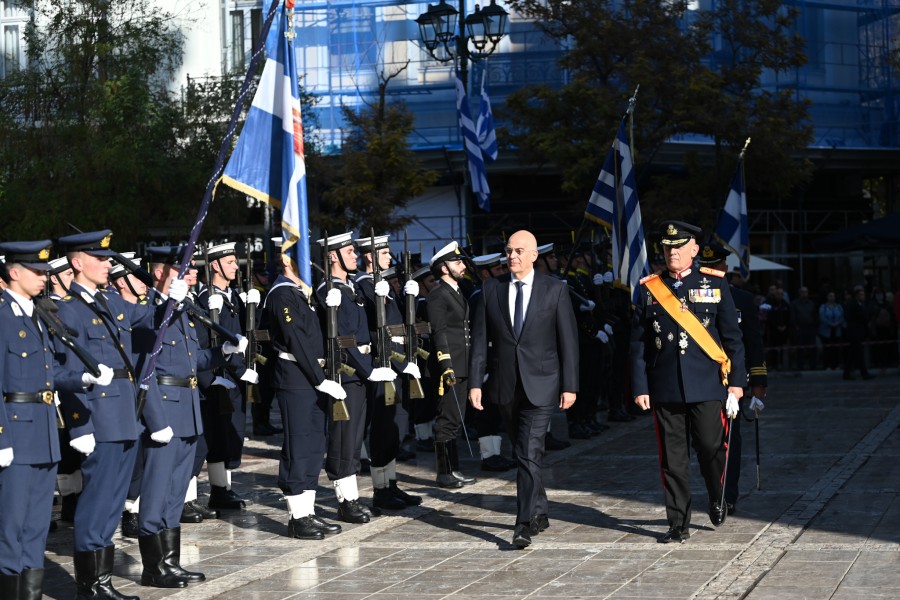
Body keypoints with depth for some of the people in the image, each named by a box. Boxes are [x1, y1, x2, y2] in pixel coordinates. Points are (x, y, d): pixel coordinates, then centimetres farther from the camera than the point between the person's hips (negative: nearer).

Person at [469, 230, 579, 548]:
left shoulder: (555, 290, -1)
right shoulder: (491, 289, 5)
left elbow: (568, 340, -1)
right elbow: (480, 339, 5)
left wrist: (570, 385, -5)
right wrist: (476, 382, -2)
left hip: (540, 385, -4)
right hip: (505, 385, 4)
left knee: (529, 453, -12)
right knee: (523, 452, 14)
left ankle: (525, 523, -12)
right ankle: (540, 511, 30)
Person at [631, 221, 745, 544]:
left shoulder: (715, 283, 4)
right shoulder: (649, 288, 6)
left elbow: (732, 335, 5)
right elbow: (639, 343, 6)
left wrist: (736, 380, 0)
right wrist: (640, 387, 1)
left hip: (707, 384, -1)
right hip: (665, 389, 1)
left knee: (711, 448, -1)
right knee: (672, 458, 3)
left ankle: (717, 501, 28)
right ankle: (679, 525, 11)